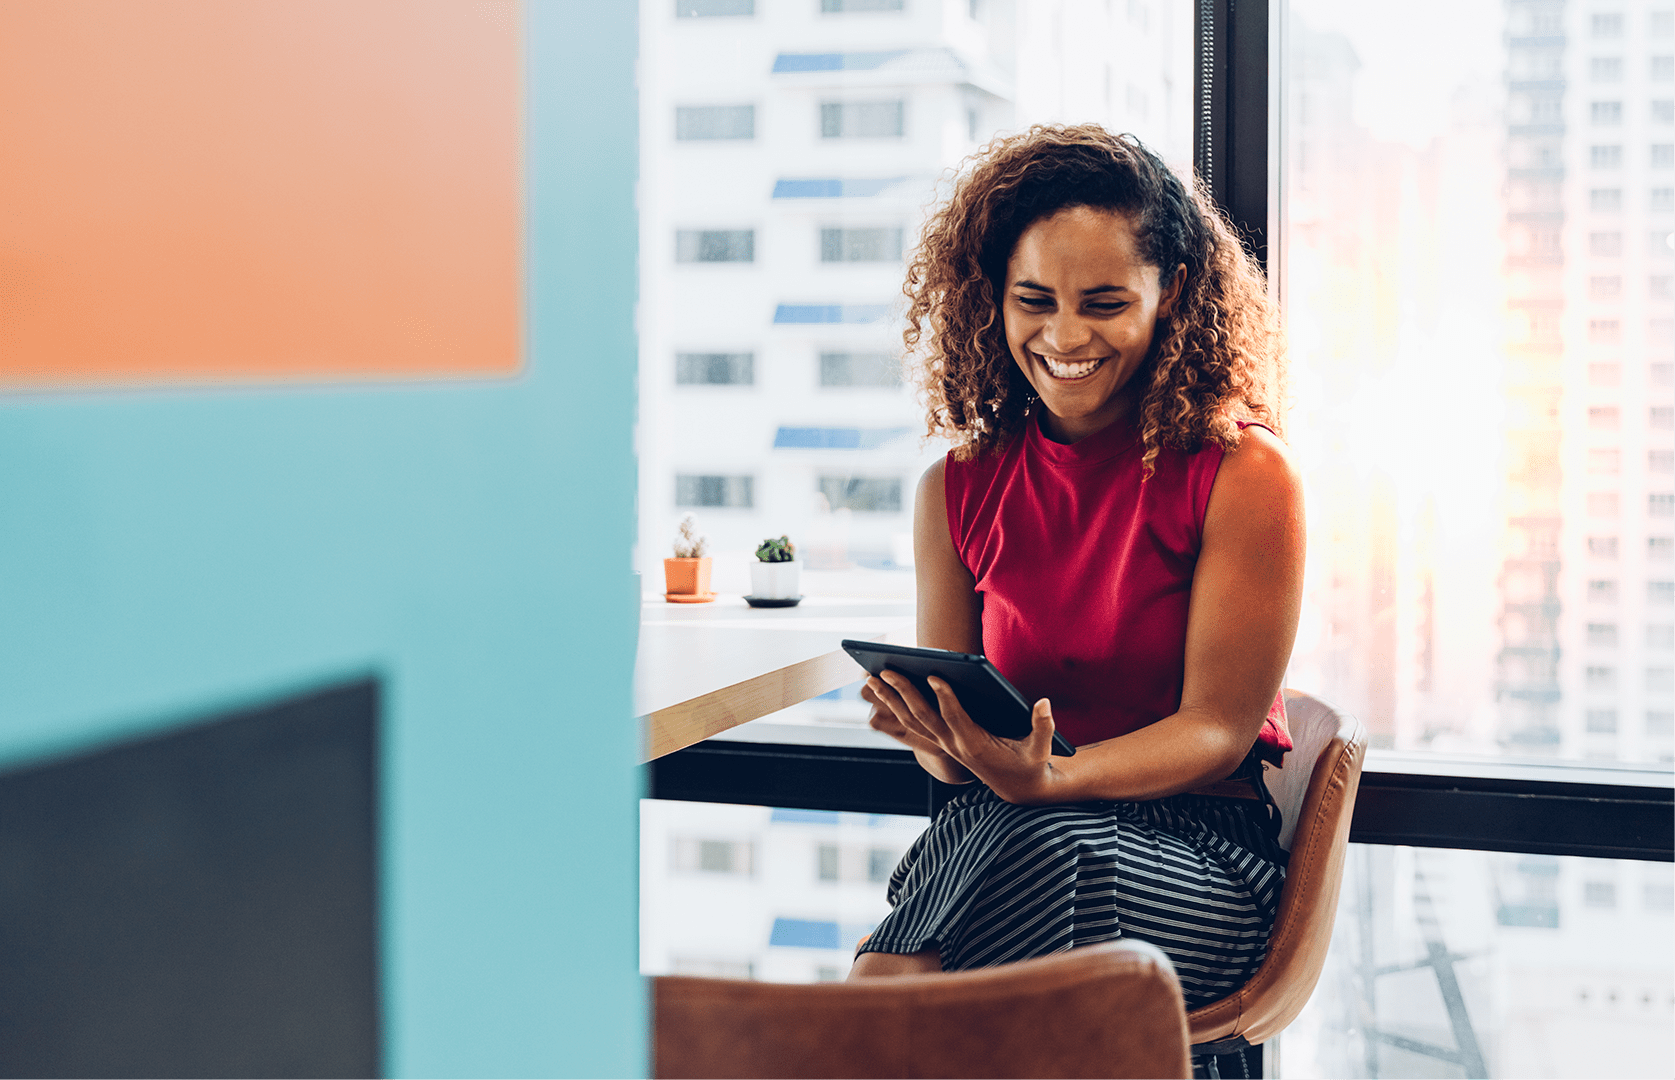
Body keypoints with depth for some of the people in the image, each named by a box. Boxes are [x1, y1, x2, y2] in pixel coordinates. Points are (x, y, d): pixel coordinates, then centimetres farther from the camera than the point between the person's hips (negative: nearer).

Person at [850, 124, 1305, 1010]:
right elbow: (950, 737, 10)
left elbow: (1218, 729, -6)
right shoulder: (957, 489, 8)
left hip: (1197, 847, -1)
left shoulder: (1245, 476, -4)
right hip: (1000, 835, 2)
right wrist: (936, 738, -17)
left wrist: (1043, 778, -25)